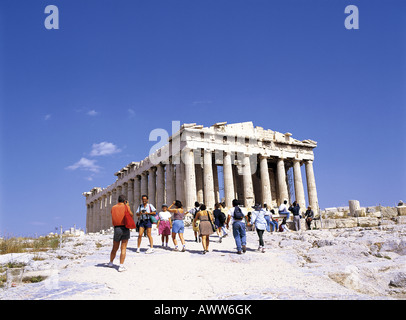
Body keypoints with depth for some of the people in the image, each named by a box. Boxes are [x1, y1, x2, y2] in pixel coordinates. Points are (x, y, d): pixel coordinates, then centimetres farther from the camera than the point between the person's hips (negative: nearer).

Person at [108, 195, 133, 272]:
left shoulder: (113, 208, 8)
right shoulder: (126, 207, -3)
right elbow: (132, 215, 8)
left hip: (116, 229, 3)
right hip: (125, 229, -3)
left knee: (114, 248, 20)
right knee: (123, 249, -1)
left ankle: (111, 262, 36)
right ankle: (121, 266, -6)